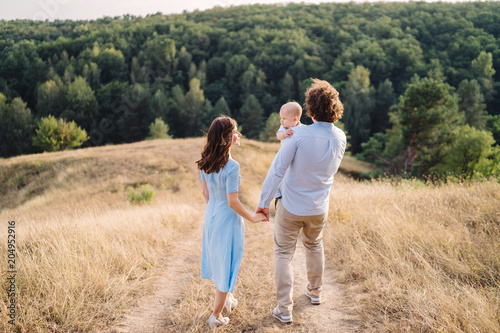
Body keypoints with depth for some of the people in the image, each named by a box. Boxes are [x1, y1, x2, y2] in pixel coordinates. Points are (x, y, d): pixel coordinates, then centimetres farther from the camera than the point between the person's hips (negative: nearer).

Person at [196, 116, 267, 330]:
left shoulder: (205, 162, -3)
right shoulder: (231, 166, -26)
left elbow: (205, 192, 7)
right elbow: (233, 202, -22)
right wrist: (252, 218, -9)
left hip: (210, 217, 7)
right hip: (228, 220, -7)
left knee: (217, 259, 24)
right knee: (227, 265, 9)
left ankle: (227, 297, 47)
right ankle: (216, 316, 20)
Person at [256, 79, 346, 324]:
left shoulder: (299, 135, -23)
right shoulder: (340, 138, -8)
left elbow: (277, 169, -23)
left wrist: (264, 202, -16)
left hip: (291, 207, -4)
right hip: (319, 209, 5)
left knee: (283, 253, 9)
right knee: (314, 246, 29)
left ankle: (284, 309, 12)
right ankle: (315, 291, 46)